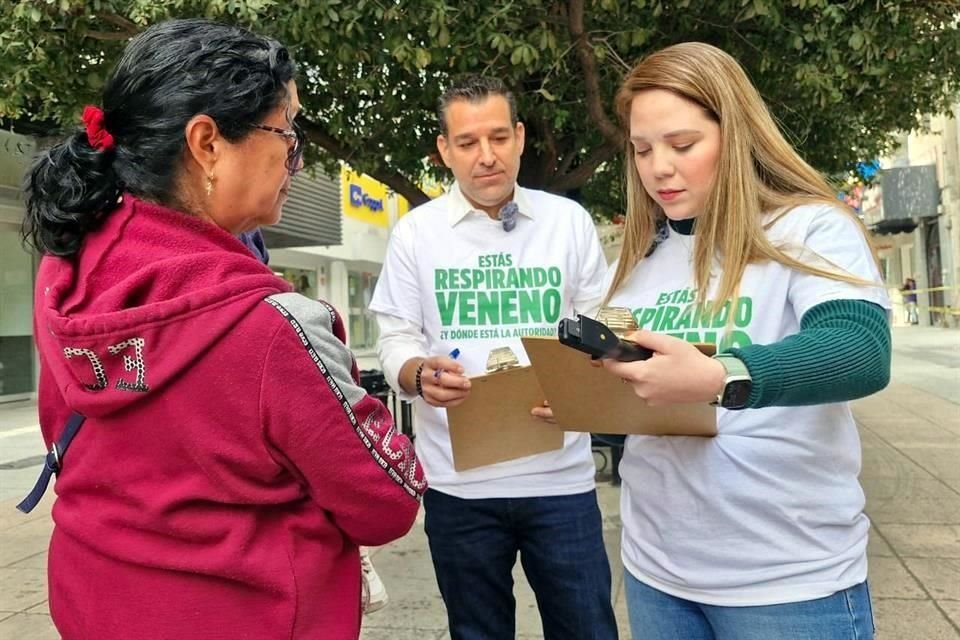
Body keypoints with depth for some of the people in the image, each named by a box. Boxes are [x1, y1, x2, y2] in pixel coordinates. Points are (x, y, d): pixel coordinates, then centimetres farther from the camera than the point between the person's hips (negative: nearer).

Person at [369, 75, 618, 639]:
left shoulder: (569, 221, 4)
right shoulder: (415, 232, 1)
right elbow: (395, 342, 1)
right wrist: (421, 375, -22)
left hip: (561, 476, 1)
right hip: (461, 482, 0)